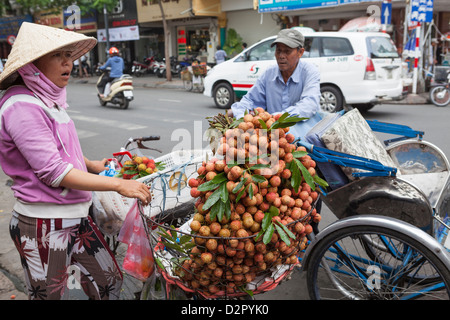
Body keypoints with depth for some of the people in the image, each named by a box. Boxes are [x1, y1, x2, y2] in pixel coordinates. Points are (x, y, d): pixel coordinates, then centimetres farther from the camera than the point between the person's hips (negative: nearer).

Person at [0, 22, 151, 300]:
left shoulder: (48, 99, 8)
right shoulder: (22, 106, -20)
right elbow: (54, 172, -23)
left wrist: (92, 165, 8)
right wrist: (118, 184, -22)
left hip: (76, 217, 8)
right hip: (44, 226, -8)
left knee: (110, 282, 14)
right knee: (50, 295, 12)